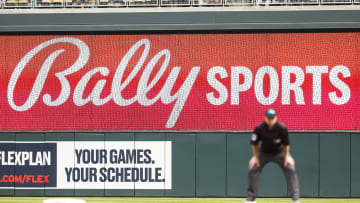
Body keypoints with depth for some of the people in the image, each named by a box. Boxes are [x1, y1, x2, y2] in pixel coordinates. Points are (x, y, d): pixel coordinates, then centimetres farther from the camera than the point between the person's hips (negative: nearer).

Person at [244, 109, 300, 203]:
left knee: (290, 169, -16)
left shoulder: (282, 128, -25)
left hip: (279, 152, -1)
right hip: (264, 153, 1)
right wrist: (256, 157, -8)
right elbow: (254, 143, -8)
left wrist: (286, 157, -13)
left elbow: (286, 144, -12)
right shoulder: (259, 128, -23)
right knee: (253, 170, -10)